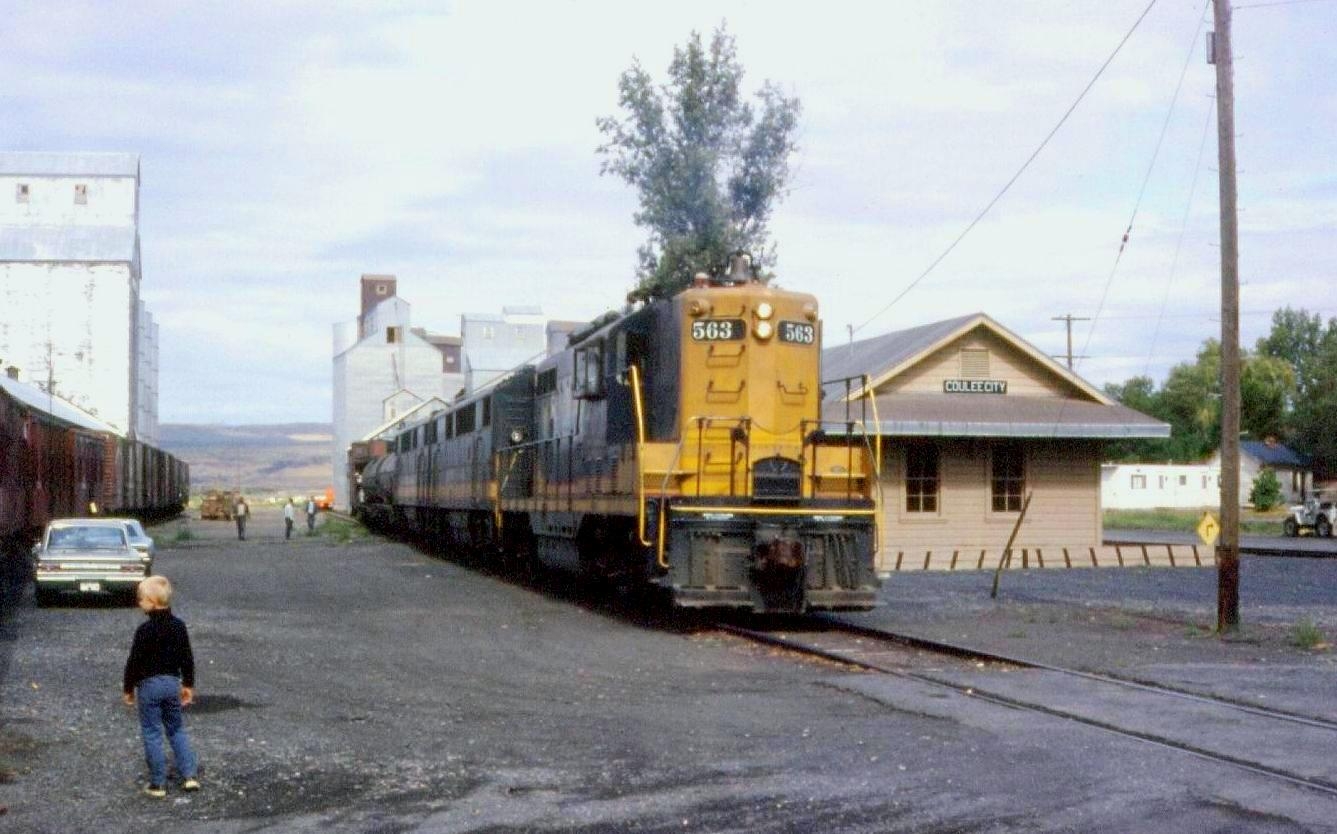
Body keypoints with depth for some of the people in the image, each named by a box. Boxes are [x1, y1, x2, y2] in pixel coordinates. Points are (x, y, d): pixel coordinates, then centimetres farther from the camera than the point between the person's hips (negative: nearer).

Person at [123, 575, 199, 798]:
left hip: (149, 684, -5)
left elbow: (134, 662, -12)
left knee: (152, 733, 3)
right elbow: (187, 659, 8)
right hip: (173, 682, 6)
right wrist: (188, 685, 18)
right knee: (177, 729, 16)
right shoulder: (179, 626, 3)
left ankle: (158, 783, 5)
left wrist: (128, 688, 0)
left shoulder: (145, 630, -15)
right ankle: (190, 775, 9)